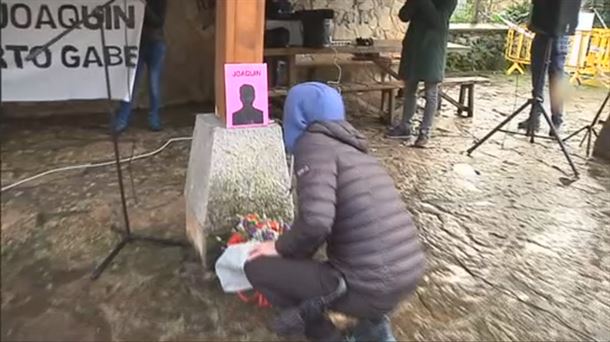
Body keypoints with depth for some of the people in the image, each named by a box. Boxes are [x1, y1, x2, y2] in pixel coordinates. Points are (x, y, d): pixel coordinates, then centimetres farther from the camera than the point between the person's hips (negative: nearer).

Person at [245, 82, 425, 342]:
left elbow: (315, 220, -25)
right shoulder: (351, 148, 16)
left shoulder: (313, 142, -9)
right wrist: (294, 251, 37)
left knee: (256, 266, 4)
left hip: (369, 287, -8)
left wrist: (281, 249, -5)